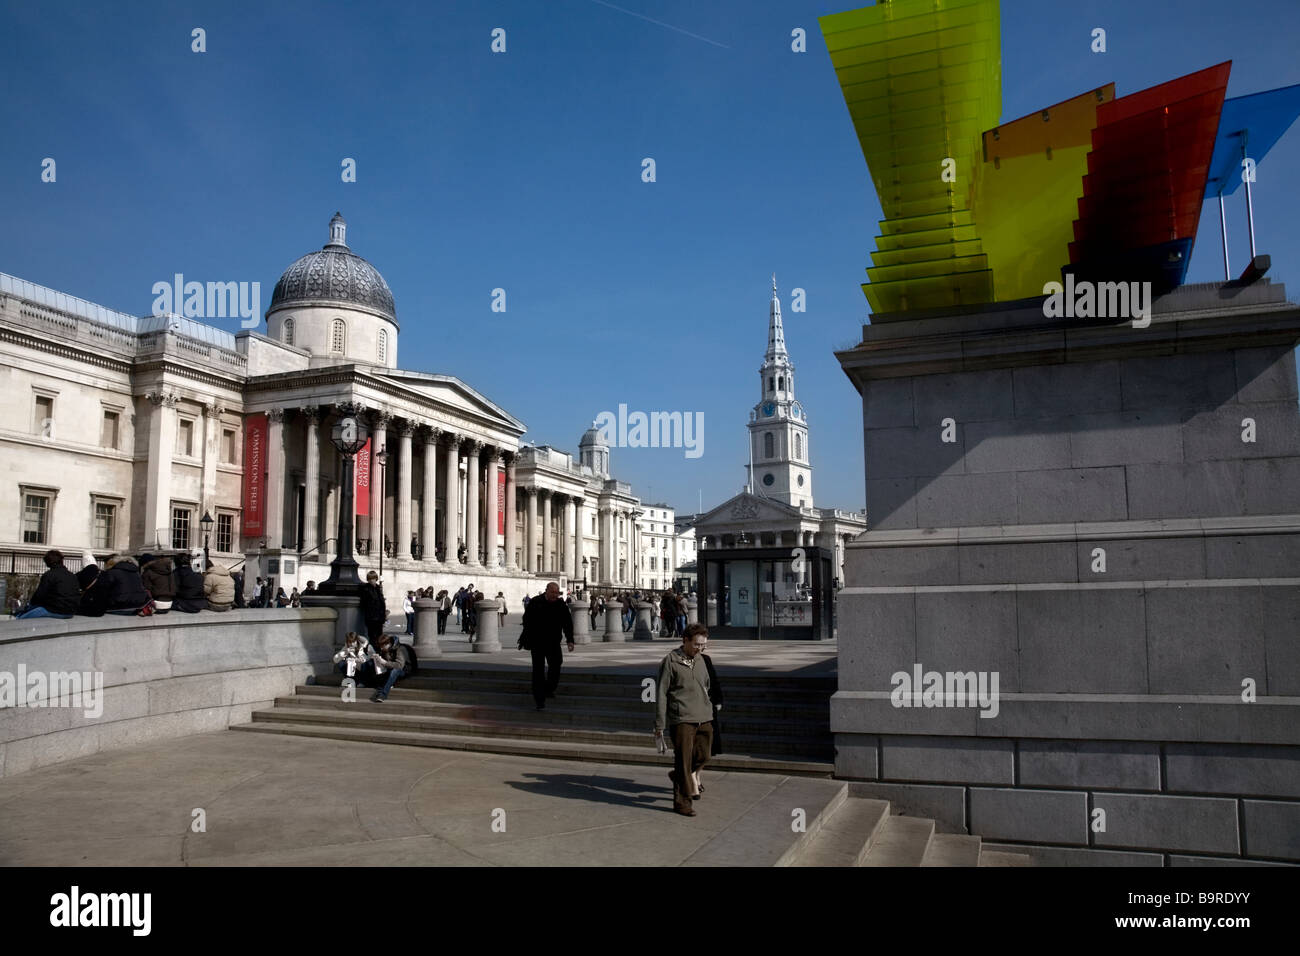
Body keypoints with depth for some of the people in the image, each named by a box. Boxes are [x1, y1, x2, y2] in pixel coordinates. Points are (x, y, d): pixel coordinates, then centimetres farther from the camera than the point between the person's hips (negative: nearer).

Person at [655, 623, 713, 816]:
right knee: (683, 760, -2)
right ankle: (682, 801, 10)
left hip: (703, 719, 6)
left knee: (703, 756, 8)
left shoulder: (701, 662, 14)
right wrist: (659, 726, -6)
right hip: (681, 719, -6)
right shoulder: (670, 661, -5)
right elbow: (661, 694, -4)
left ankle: (678, 776, 33)